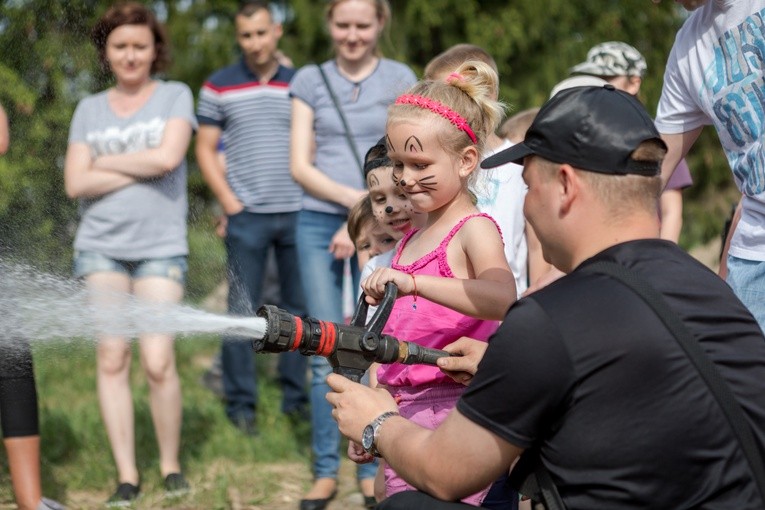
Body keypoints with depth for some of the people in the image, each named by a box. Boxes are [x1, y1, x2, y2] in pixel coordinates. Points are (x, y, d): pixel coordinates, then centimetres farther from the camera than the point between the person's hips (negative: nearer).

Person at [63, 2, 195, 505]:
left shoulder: (175, 96, 6)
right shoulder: (89, 109, 12)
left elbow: (167, 157, -11)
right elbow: (76, 183, 2)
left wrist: (104, 162, -1)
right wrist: (139, 169, -6)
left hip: (160, 246, -2)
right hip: (101, 246, 2)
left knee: (159, 362, -10)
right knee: (112, 358, -2)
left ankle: (171, 466, 8)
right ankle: (127, 475, 4)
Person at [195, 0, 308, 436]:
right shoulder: (218, 87, 2)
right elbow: (206, 149, 4)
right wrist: (229, 202, -5)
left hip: (298, 213, 2)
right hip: (247, 215, -2)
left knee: (299, 308, 6)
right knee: (243, 311, -1)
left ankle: (296, 396, 15)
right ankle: (241, 403, 5)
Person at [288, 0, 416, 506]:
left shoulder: (399, 80, 5)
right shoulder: (310, 80, 8)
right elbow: (300, 165, 3)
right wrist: (354, 197, -11)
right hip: (319, 224, 1)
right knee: (326, 356, -2)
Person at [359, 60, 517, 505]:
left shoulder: (474, 230, -8)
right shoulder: (412, 240, 17)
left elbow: (502, 298, -30)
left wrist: (412, 283, -39)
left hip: (448, 414, -8)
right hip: (403, 412, 8)